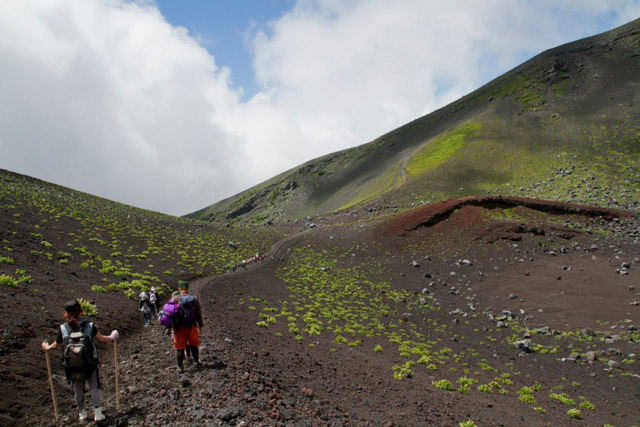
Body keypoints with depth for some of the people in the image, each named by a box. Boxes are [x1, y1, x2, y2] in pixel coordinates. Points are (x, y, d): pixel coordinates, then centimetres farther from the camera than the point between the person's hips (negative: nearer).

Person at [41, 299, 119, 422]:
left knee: (78, 390, 18)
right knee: (94, 388, 11)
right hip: (90, 364, -2)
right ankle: (98, 413, 12)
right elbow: (101, 339, -2)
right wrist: (112, 337, 18)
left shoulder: (62, 329, -8)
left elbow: (55, 345, 4)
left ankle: (82, 414, 31)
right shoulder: (89, 326, -11)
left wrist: (46, 347, 27)